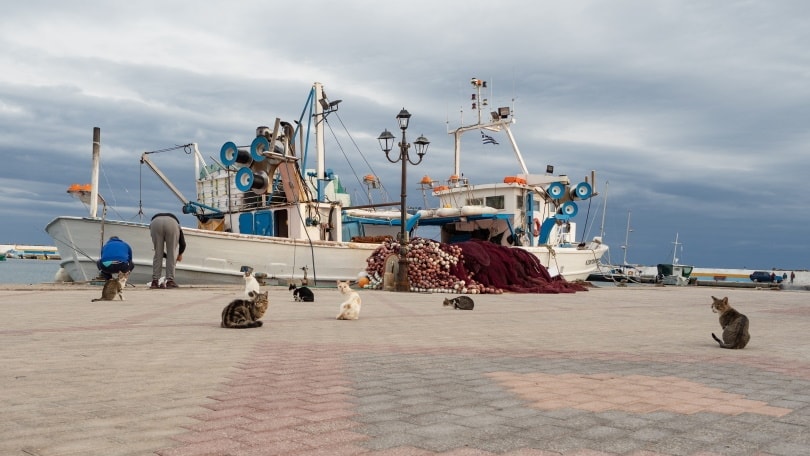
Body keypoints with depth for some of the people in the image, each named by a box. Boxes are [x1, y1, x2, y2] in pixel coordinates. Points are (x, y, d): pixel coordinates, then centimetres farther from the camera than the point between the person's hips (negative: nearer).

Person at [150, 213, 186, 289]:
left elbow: (157, 249, 37)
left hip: (155, 222, 1)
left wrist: (166, 256, 50)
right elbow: (182, 244, 27)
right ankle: (170, 281, 12)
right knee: (172, 254, 13)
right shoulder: (174, 219, 39)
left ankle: (154, 281, 15)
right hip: (172, 223, -1)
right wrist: (179, 254, 46)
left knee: (157, 254, 16)